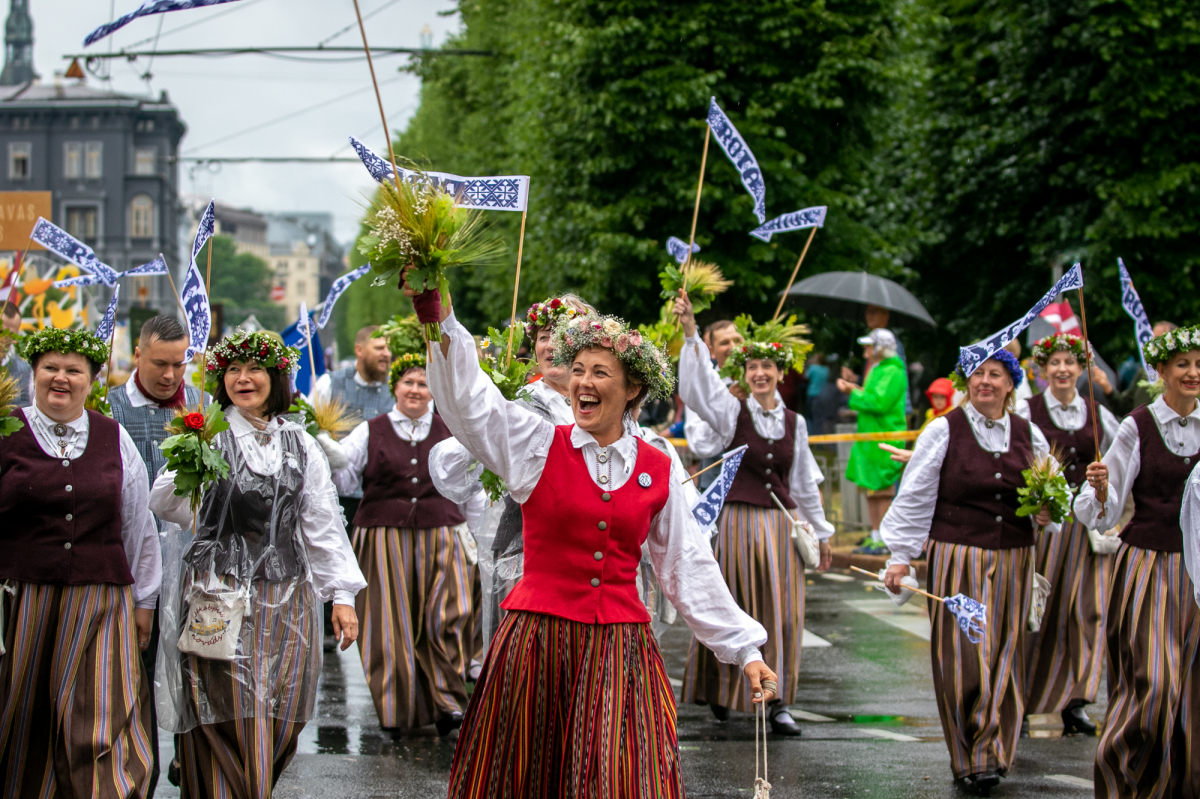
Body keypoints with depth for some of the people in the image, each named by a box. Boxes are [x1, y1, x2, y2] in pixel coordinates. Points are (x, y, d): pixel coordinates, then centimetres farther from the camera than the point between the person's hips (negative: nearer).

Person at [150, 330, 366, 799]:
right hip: (221, 596, -3)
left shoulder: (300, 444, 13)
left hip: (286, 598, 4)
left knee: (279, 722, 1)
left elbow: (322, 524, 12)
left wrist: (342, 594, 7)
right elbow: (161, 501, -2)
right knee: (232, 721, -10)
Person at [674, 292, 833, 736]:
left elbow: (804, 482, 16)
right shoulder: (733, 412, -1)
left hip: (782, 524, 3)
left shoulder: (794, 423, 9)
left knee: (782, 615, 1)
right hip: (738, 521, -3)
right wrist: (690, 332, -32)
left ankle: (777, 702, 8)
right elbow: (699, 383, -19)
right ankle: (722, 691, 20)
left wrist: (822, 532, 20)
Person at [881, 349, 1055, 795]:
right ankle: (968, 757, 7)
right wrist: (901, 556, -4)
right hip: (957, 558, -3)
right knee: (962, 655, -5)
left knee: (1003, 657, 3)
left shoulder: (1028, 435, 9)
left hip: (1012, 561, 4)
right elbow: (915, 496, -1)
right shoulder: (945, 431, -2)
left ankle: (991, 754, 13)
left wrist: (1048, 516, -4)